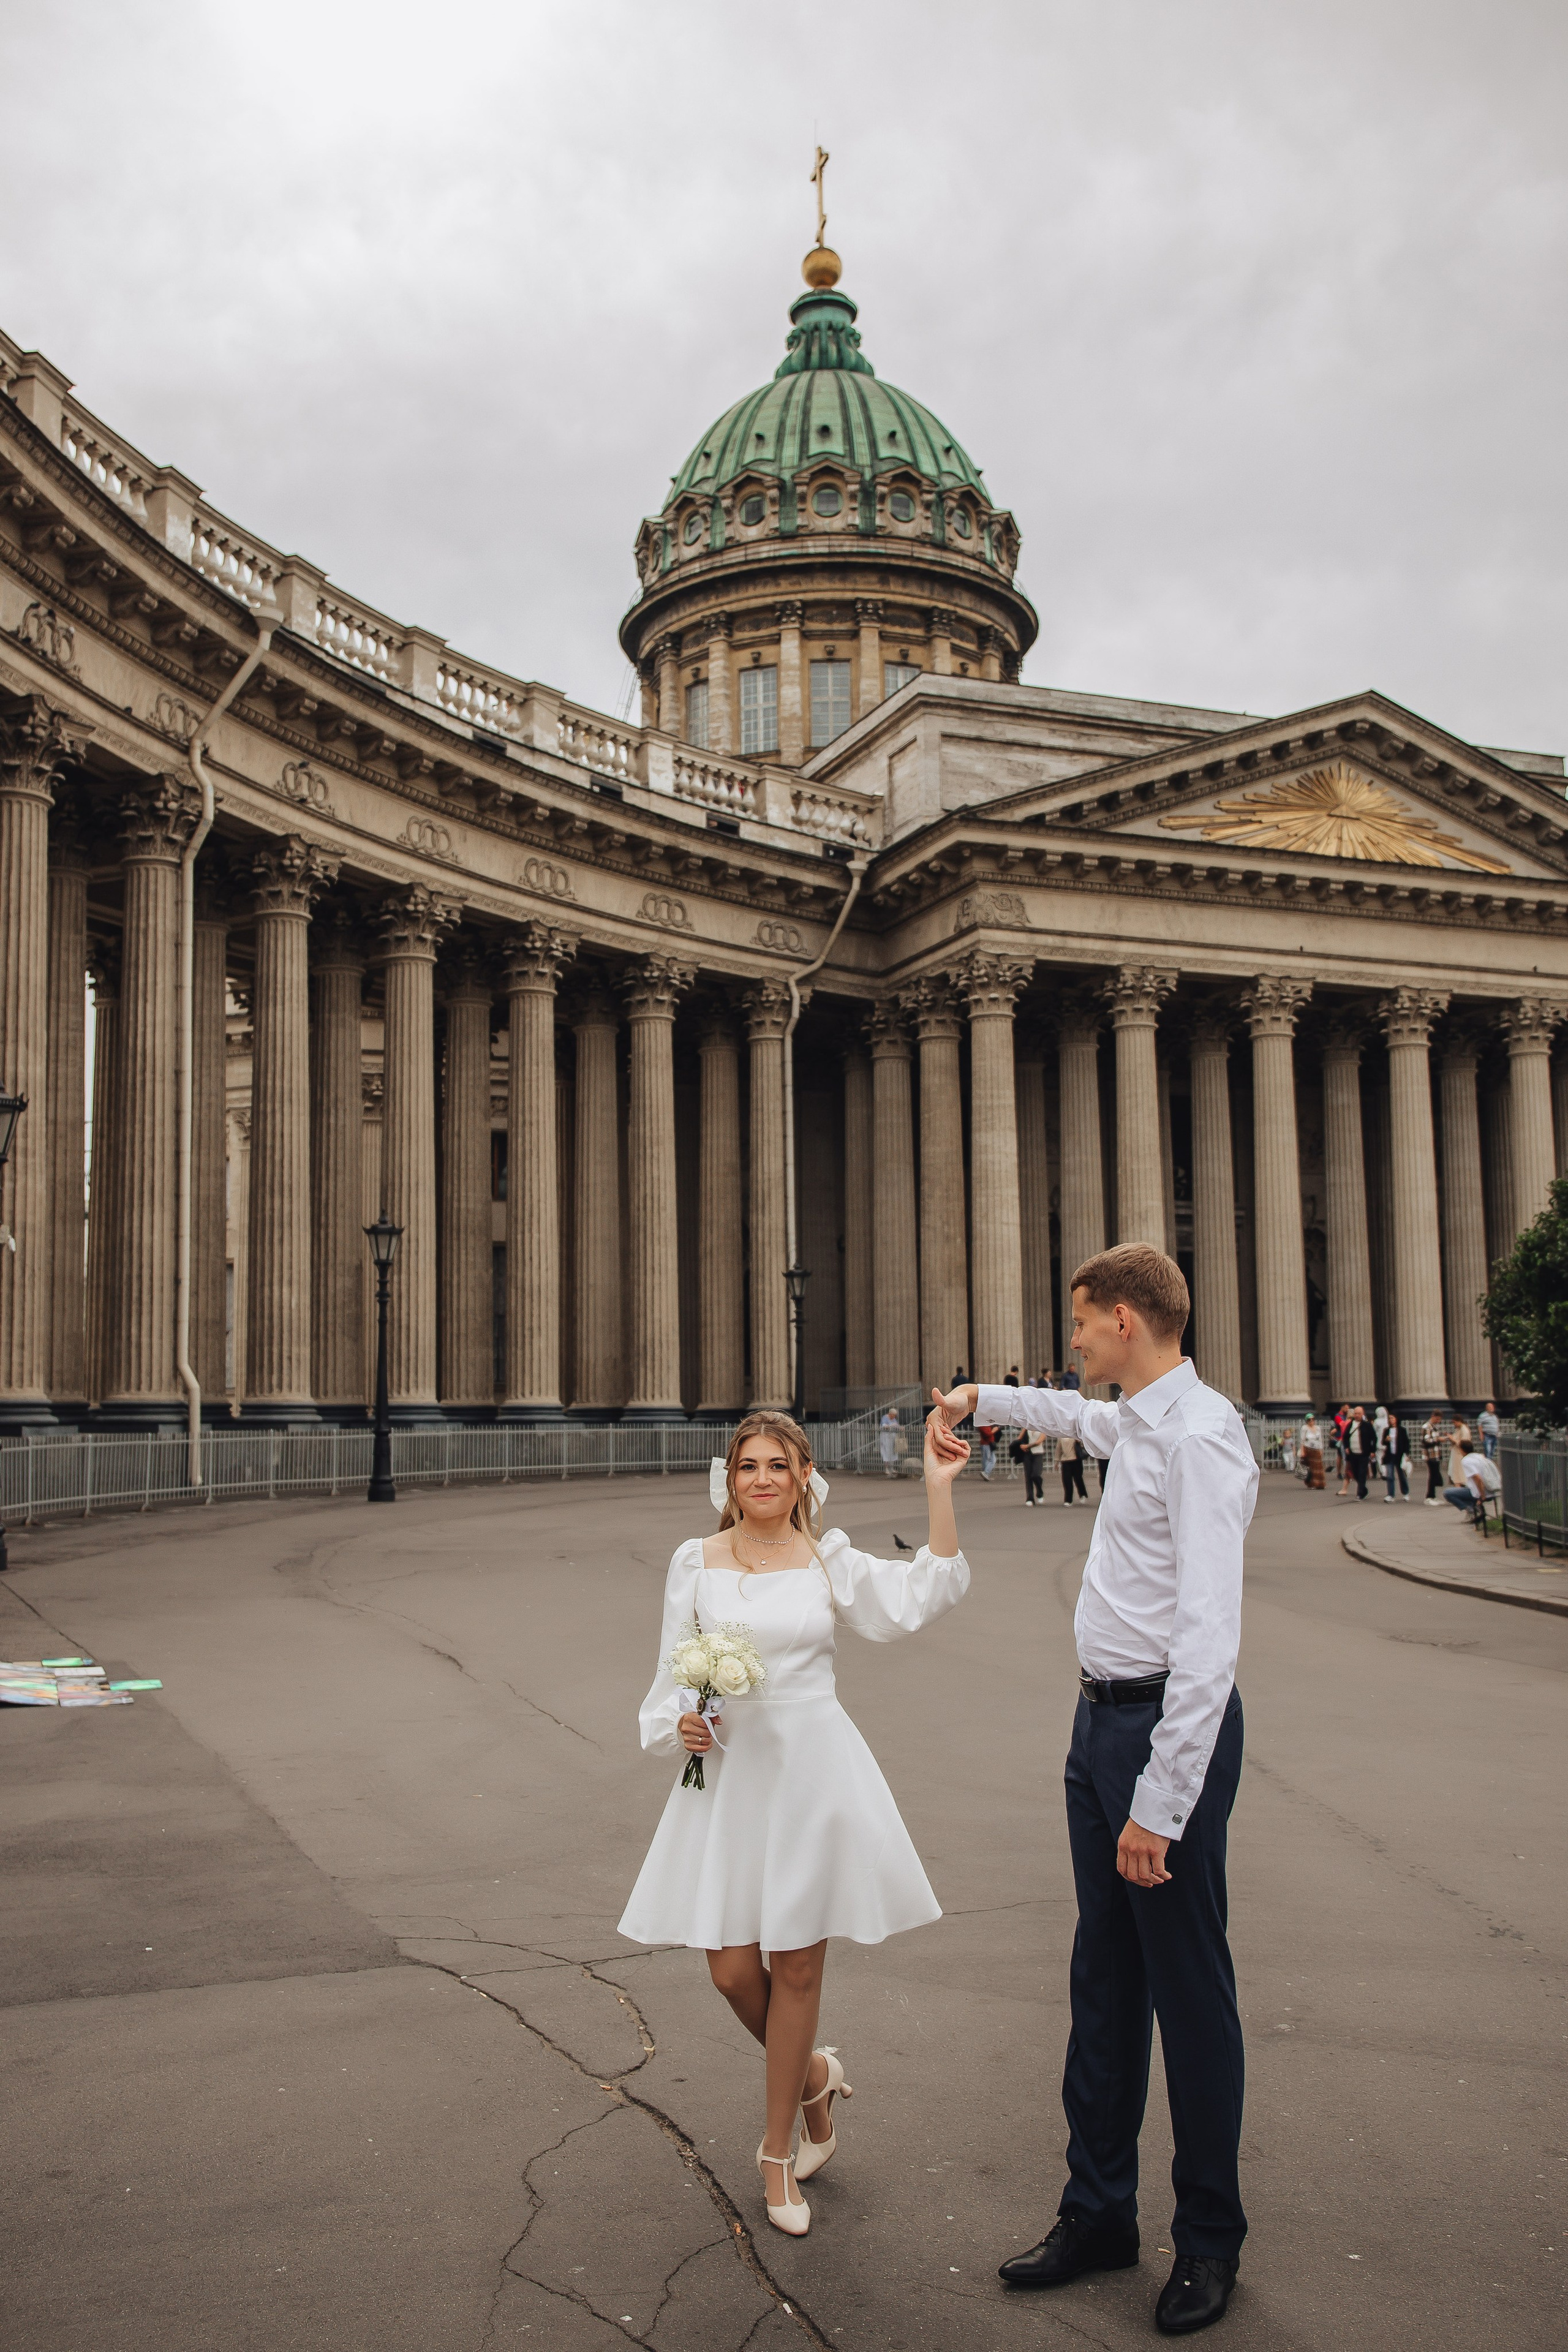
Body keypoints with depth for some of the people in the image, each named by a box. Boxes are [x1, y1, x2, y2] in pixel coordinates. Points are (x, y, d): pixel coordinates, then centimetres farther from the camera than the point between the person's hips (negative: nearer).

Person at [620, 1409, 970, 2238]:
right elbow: (672, 1673, 9)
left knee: (796, 1963, 4)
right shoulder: (696, 1563, 4)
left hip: (813, 1768, -1)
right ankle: (811, 2077, 30)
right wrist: (680, 1724, -12)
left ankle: (780, 2153, 22)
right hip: (727, 1768, 1)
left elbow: (924, 1595, -11)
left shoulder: (829, 1563, 2)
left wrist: (939, 1489, -16)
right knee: (731, 1968, -1)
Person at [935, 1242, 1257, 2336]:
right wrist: (985, 1398, 49)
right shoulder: (1137, 1421, 9)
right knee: (1104, 1978, 16)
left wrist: (1159, 1804, -25)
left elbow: (1210, 1638, -25)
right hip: (1103, 1716, 9)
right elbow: (1082, 1416, 38)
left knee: (1190, 1989, 4)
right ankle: (1099, 2213, 30)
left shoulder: (1199, 1435, -20)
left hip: (1170, 1724, -9)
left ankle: (1210, 2242, 21)